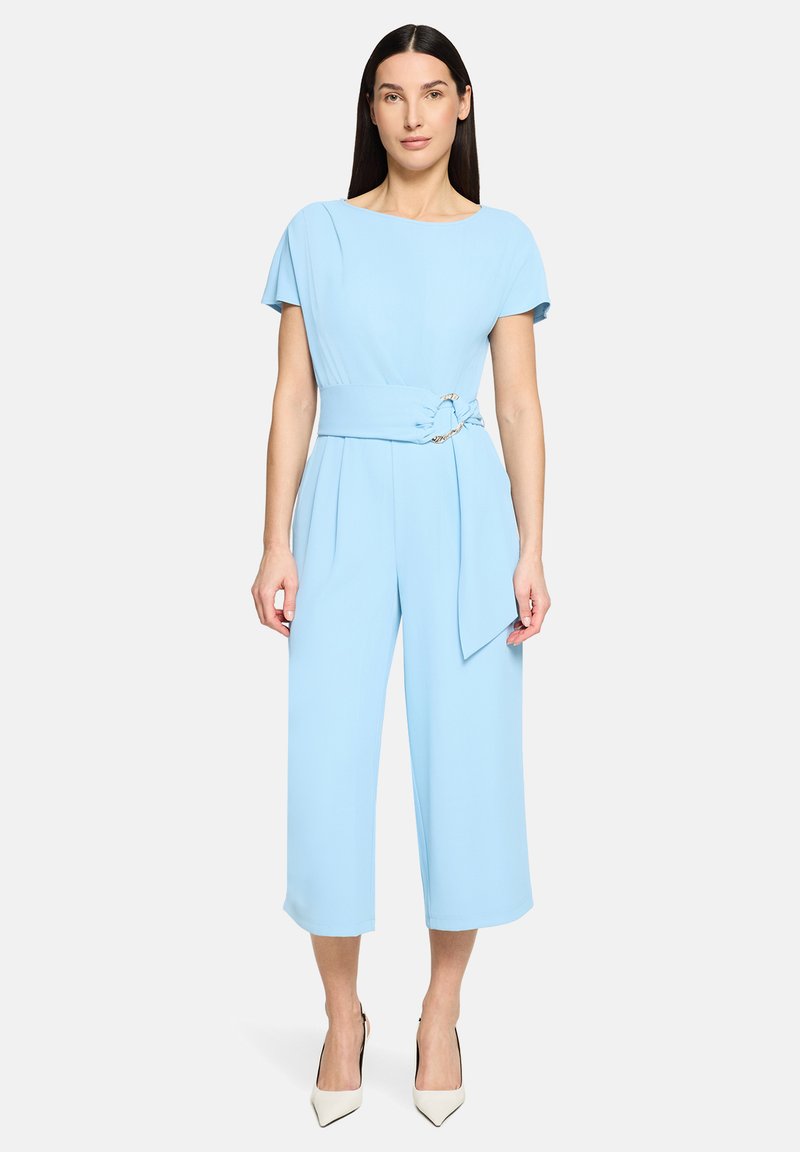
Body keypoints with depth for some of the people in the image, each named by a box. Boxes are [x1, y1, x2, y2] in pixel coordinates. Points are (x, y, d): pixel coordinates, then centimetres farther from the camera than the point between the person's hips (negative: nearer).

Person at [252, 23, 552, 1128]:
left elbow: (521, 403, 4)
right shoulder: (316, 233, 8)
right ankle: (342, 1014, 19)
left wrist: (531, 551, -3)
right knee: (328, 762, -2)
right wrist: (276, 543, -2)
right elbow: (293, 395, 5)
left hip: (463, 508, 0)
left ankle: (441, 1013, 21)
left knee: (466, 758, 0)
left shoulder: (502, 240, 7)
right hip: (345, 507, 0)